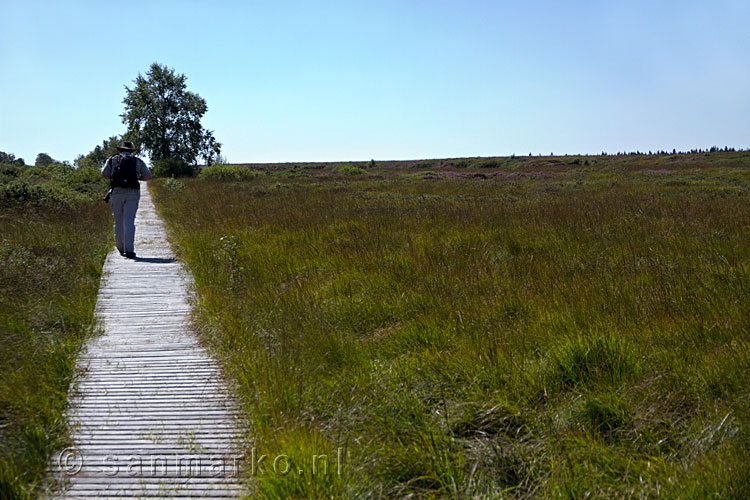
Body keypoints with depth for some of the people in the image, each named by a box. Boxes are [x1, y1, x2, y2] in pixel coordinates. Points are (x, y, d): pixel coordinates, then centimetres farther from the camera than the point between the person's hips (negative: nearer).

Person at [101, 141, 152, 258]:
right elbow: (148, 176, 9)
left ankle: (121, 248, 23)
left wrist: (115, 176, 20)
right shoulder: (138, 161, 14)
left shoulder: (113, 160, 14)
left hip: (117, 192, 1)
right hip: (132, 193, -1)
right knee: (129, 221, -6)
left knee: (118, 222, 12)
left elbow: (104, 174, 3)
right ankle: (129, 250, -16)